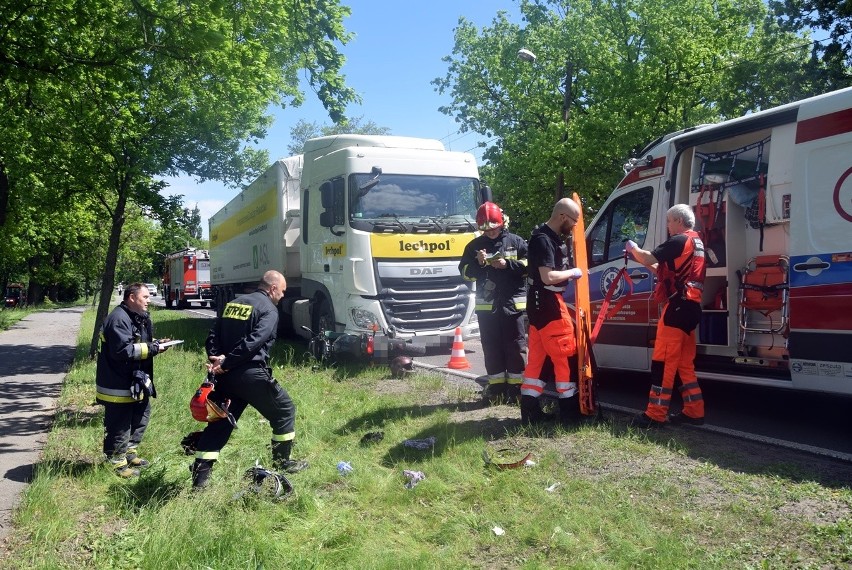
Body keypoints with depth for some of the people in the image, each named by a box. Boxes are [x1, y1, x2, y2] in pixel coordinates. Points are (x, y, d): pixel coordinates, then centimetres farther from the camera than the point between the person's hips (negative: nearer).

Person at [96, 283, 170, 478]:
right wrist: (152, 348, -23)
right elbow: (123, 350, -28)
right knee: (119, 423, 1)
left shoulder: (140, 317, 13)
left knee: (142, 415, 21)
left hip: (136, 381, 11)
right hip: (118, 384, -11)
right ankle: (117, 461, 16)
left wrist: (155, 344, 2)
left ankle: (130, 451, 38)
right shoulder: (118, 319, -21)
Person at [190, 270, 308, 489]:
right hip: (251, 375, -7)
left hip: (225, 375, 7)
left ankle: (200, 476, 12)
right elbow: (253, 342, -20)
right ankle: (282, 462, 23)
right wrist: (225, 363, -16)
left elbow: (213, 335, 10)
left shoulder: (233, 304, 18)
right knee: (284, 411, 13)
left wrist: (216, 359, -2)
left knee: (219, 422, 15)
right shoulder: (269, 309, -6)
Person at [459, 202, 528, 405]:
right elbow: (465, 272, 9)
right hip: (486, 305, 2)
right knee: (492, 348, 5)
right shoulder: (474, 245, 11)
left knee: (516, 347, -1)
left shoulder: (516, 242, 5)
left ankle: (516, 388, 7)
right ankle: (496, 389, 12)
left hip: (513, 303, -2)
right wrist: (478, 263, -10)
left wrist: (508, 264, -13)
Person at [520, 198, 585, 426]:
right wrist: (573, 272, -12)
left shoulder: (551, 237, 14)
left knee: (537, 357, 10)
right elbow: (548, 277, -25)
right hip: (546, 303, -10)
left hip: (545, 303, 10)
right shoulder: (543, 240, -18)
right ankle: (570, 412, 7)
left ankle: (530, 410, 15)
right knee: (564, 354, -2)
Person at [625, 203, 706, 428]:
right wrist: (643, 259, 20)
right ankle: (694, 411, 17)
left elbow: (648, 259, -17)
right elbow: (666, 272, 25)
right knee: (684, 362, 14)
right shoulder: (696, 243, 23)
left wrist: (633, 249, 3)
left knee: (664, 360, -8)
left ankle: (655, 414, -6)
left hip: (678, 306, -10)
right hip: (691, 307, 10)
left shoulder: (679, 241, -9)